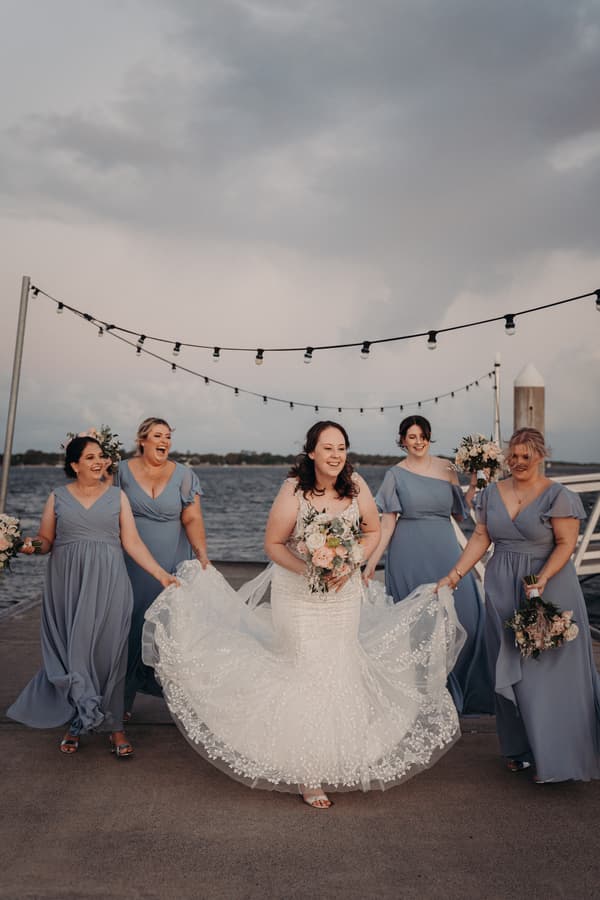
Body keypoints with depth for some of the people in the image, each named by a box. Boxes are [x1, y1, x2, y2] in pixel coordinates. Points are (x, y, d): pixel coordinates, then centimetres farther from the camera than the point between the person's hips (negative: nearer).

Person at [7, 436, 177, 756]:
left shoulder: (117, 495, 6)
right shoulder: (58, 496, 7)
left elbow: (132, 542, 3)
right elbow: (46, 540, 8)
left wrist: (161, 574, -3)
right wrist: (31, 545, -15)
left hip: (107, 585, 0)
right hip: (67, 584, 1)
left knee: (106, 651, -1)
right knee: (70, 651, 2)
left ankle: (113, 725, 10)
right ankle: (75, 722, 18)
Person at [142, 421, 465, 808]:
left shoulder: (356, 486, -7)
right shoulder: (294, 490, -17)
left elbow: (373, 532, 5)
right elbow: (273, 544, -10)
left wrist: (349, 564, -11)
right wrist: (310, 571, -22)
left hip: (345, 593, 4)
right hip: (299, 595, -4)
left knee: (342, 670, 10)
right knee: (308, 672, -2)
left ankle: (338, 762, 31)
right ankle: (306, 774, 14)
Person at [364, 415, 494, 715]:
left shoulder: (447, 468, 7)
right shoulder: (396, 475, 0)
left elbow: (461, 513, 9)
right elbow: (387, 523, -3)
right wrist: (372, 562, -11)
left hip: (445, 550, 3)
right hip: (410, 554, -2)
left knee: (466, 612, -3)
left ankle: (465, 688, 16)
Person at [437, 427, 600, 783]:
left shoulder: (557, 496, -8)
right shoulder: (493, 493, 6)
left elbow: (566, 544, -11)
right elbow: (481, 538, 6)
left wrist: (541, 580, -23)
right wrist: (455, 574, -2)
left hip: (549, 587, -4)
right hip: (503, 590, 5)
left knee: (550, 670, 0)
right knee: (511, 669, 10)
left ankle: (554, 756, 13)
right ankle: (522, 749, 23)